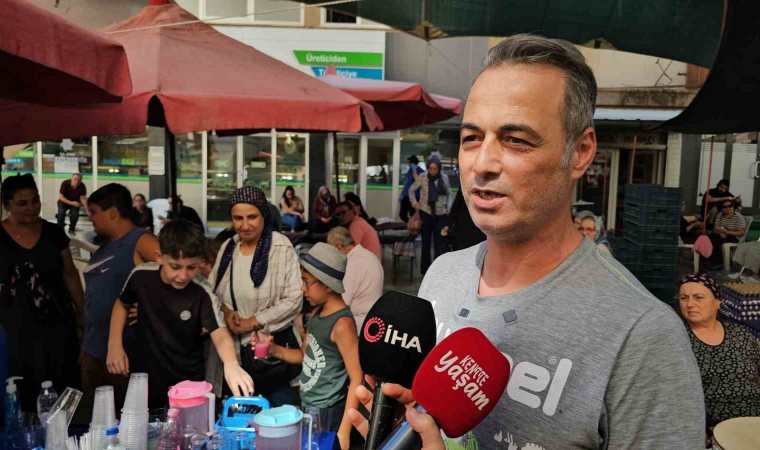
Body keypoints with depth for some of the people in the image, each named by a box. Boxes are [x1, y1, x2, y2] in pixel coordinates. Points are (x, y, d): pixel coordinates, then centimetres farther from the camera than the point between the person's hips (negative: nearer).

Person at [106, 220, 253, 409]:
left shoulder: (202, 293, -21)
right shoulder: (141, 276, -13)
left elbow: (220, 335, -31)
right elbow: (122, 304, 8)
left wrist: (231, 364, -53)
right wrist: (114, 344, -3)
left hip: (186, 383, -2)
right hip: (142, 376, 3)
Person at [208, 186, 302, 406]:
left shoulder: (281, 247, -13)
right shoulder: (228, 247, 4)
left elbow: (293, 300, -15)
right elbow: (211, 289, 11)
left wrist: (253, 322, -15)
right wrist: (225, 311, -8)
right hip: (232, 345, 5)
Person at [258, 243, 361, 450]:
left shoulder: (342, 323, -21)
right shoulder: (317, 312, 4)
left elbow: (357, 380, -20)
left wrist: (344, 432, -22)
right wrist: (274, 350, -1)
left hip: (328, 414, -8)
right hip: (308, 408, 8)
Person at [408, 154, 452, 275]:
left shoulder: (444, 178, -1)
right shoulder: (422, 177, -7)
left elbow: (449, 194, 12)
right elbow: (411, 190, 4)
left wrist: (448, 207, 0)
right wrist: (415, 204, -4)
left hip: (441, 214, 1)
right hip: (426, 213, -1)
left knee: (439, 242, 3)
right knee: (426, 242, 8)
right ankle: (426, 269, 17)